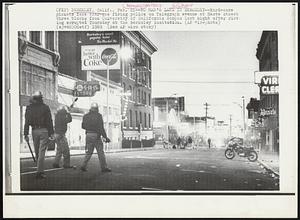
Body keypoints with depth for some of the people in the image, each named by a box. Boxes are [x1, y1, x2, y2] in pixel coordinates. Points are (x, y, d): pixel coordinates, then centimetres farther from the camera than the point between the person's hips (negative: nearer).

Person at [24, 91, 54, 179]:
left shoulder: (29, 108, 4)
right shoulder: (45, 107, -4)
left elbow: (27, 122, 2)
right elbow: (49, 121, -6)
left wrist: (26, 134, 4)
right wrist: (51, 133, -3)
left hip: (34, 131, 3)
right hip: (44, 131, -3)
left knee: (37, 152, 14)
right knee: (42, 151, -3)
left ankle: (40, 169, 22)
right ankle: (40, 171, -8)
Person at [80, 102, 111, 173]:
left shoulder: (86, 116, 6)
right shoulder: (98, 116, -9)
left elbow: (83, 126, 14)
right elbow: (101, 128, -14)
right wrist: (105, 137, -11)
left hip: (88, 135, 5)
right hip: (96, 135, -5)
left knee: (89, 152, 13)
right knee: (100, 152, 2)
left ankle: (84, 166, 5)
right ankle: (104, 167, 6)